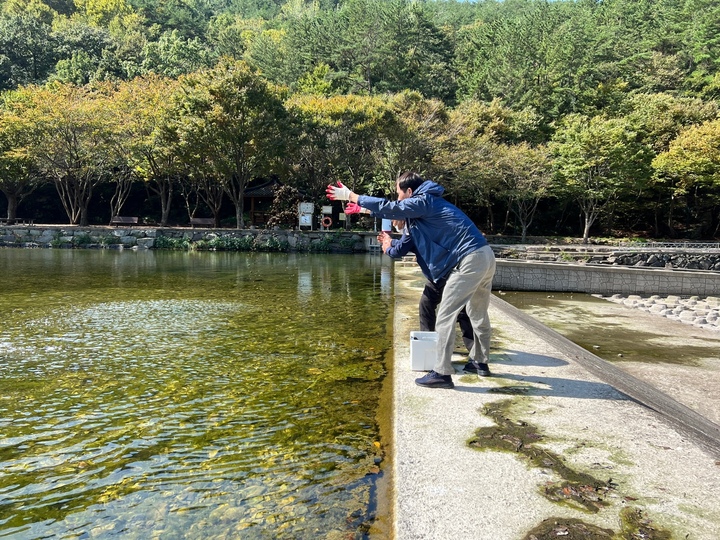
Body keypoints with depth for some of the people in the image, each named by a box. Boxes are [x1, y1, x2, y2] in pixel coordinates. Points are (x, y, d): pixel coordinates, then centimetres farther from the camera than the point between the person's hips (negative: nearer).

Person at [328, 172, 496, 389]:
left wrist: (350, 196, 4)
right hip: (485, 256, 10)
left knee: (445, 316, -5)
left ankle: (442, 373, -3)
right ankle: (480, 361, 36)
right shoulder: (429, 203, 23)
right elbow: (397, 211, 35)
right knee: (478, 313, 22)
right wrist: (365, 208, 39)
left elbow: (388, 207, -4)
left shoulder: (423, 202, -5)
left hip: (470, 259, -10)